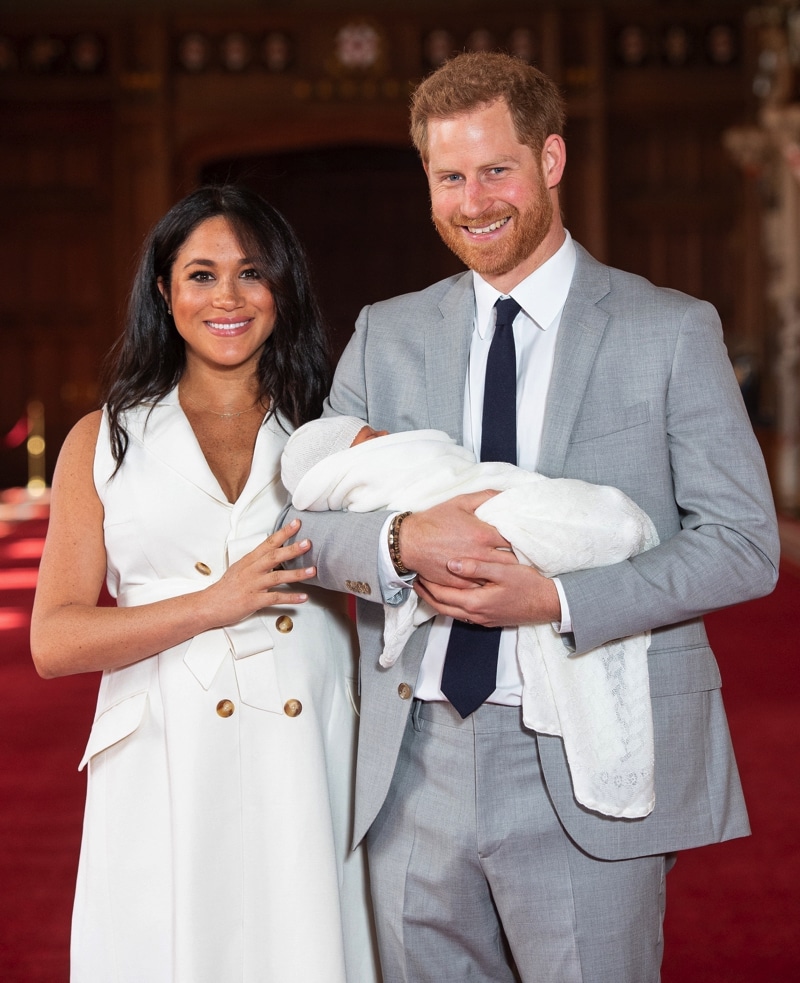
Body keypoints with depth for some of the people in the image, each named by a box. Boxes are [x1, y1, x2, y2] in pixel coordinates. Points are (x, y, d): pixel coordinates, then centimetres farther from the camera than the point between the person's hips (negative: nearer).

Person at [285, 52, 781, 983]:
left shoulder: (671, 331, 0)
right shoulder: (385, 335, 10)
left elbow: (745, 543, -5)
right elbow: (309, 518, 7)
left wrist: (556, 598, -17)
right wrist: (402, 541, -16)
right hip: (415, 766, 3)